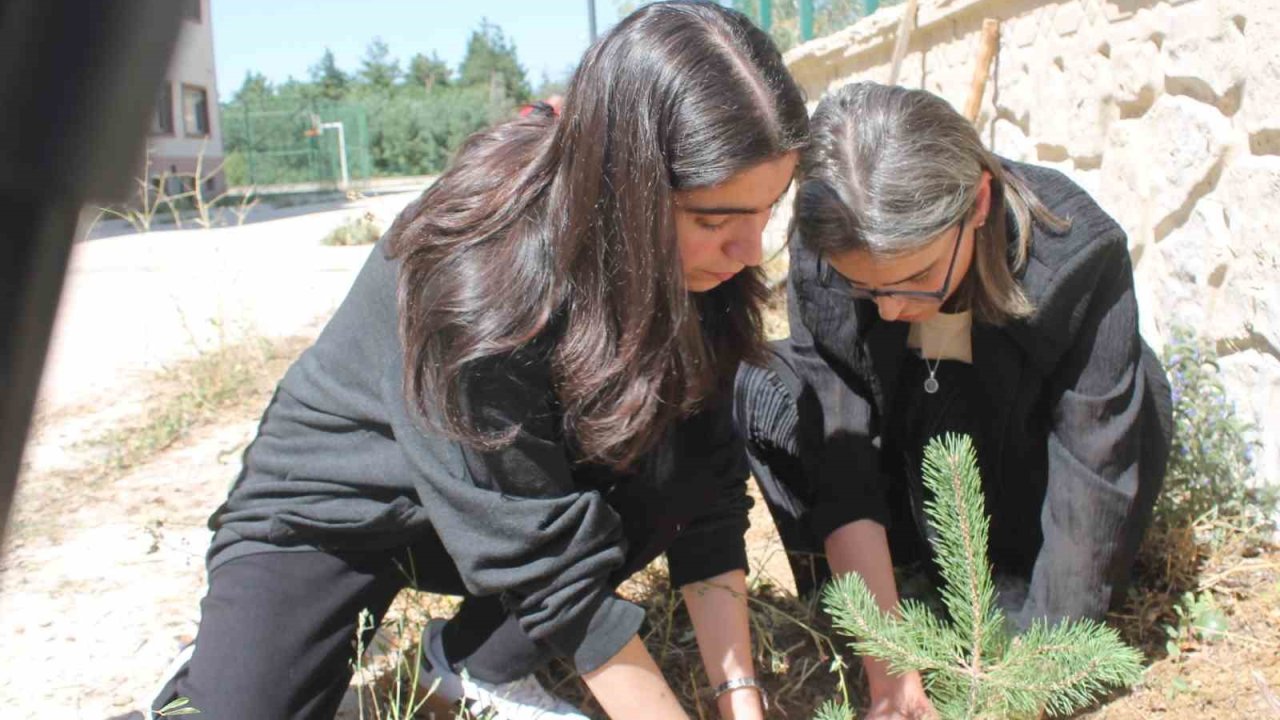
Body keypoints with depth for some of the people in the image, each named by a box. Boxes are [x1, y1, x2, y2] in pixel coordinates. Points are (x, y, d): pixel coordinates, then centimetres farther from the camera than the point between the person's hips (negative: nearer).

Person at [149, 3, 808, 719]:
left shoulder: (694, 271, -17)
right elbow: (549, 559, -32)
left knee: (679, 475, -20)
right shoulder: (475, 279, -36)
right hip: (330, 514, -5)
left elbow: (709, 490, -13)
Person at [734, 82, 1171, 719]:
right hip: (909, 486, 1)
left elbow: (1093, 483, -31)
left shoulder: (1079, 257, -33)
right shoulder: (821, 257, -27)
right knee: (767, 392, -22)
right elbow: (841, 463, -28)